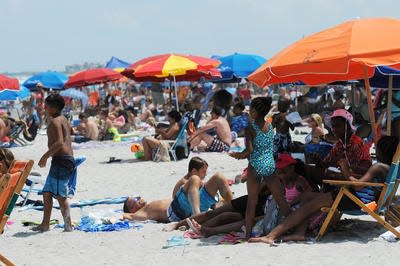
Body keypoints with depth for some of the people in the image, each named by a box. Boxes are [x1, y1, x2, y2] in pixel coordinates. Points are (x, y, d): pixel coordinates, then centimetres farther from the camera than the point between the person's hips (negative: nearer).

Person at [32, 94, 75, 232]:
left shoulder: (55, 121, -10)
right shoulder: (63, 120, 20)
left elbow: (59, 142, -22)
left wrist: (45, 156, -17)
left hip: (61, 160, -10)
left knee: (59, 194, -12)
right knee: (47, 192, 13)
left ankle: (68, 225, -14)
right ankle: (45, 224, 15)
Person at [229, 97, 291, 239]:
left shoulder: (250, 128, -9)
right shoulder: (270, 126, 8)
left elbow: (249, 150, -17)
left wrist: (238, 155, 1)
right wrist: (243, 155, 18)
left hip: (255, 165, -4)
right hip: (270, 164, 4)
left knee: (252, 201, 4)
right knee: (281, 199, 9)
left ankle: (248, 233, 5)